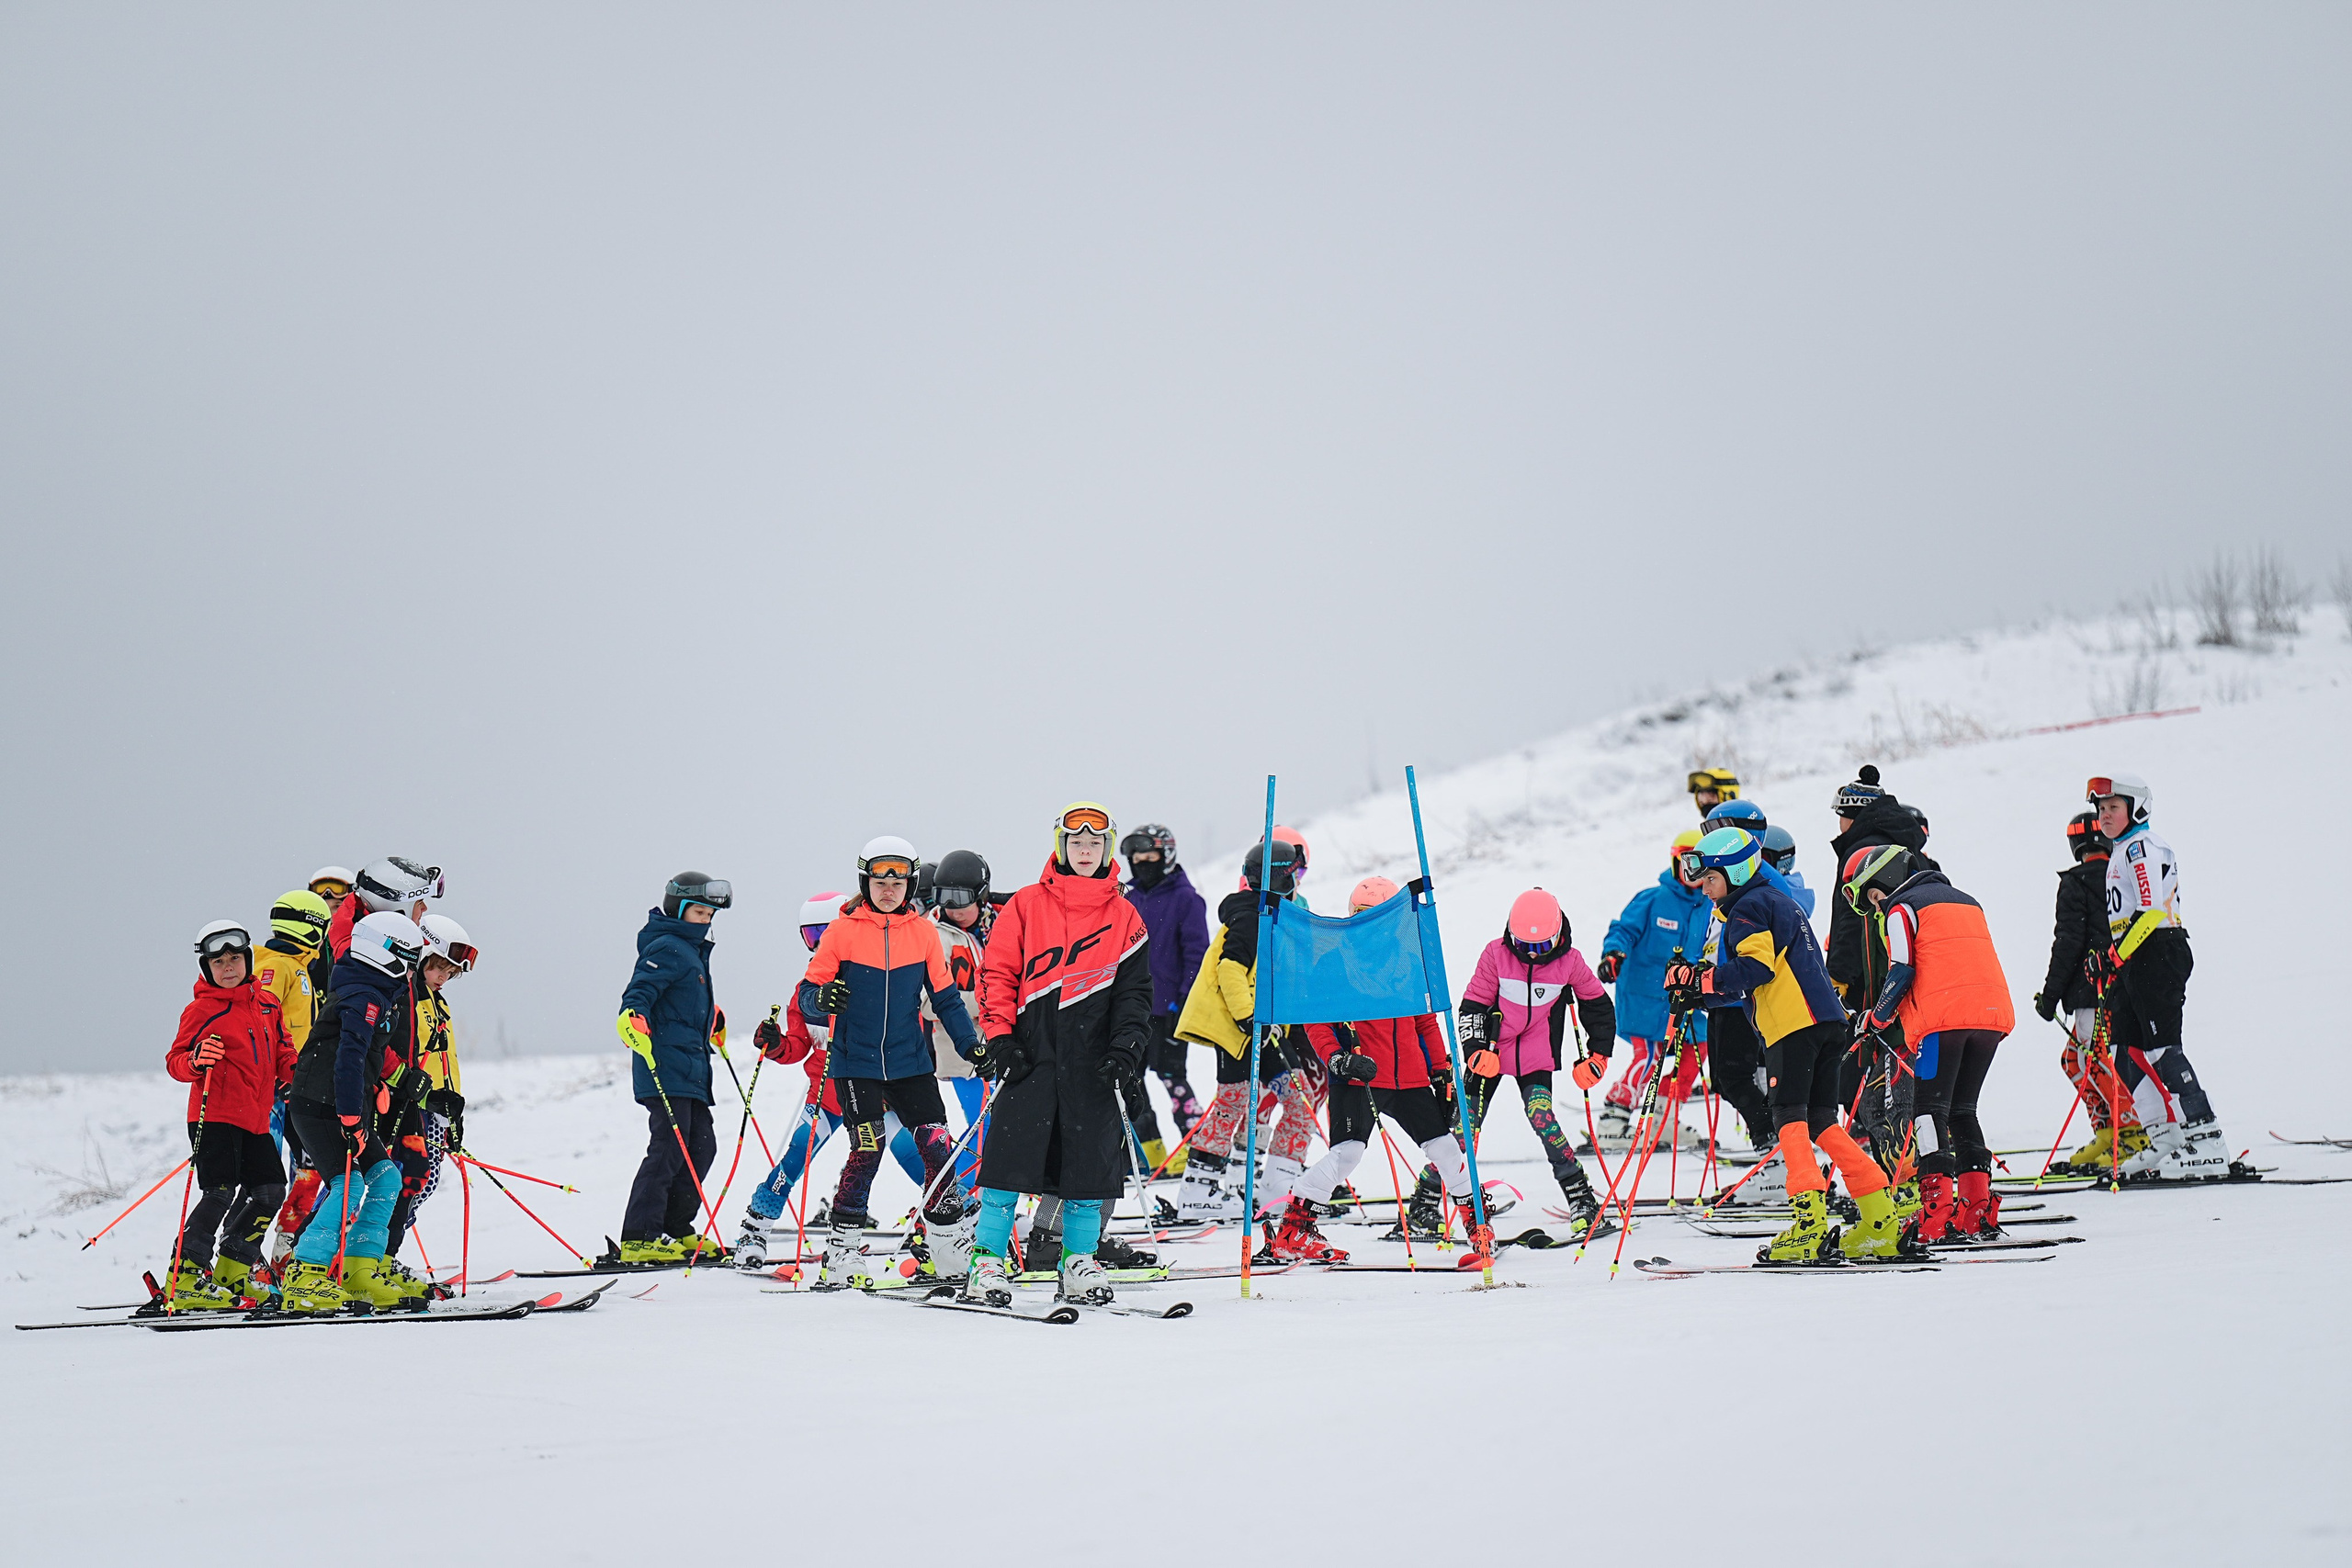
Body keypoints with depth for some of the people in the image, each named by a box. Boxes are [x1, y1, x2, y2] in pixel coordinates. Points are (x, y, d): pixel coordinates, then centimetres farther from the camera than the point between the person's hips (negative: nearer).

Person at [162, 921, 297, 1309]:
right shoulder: (202, 1009, -5)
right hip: (215, 1116, -7)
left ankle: (233, 1271, 21)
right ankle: (184, 1278, -8)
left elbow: (282, 1052, 22)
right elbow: (175, 1062, -5)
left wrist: (294, 1076, 2)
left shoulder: (267, 1003, 12)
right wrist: (196, 1061, -26)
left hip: (254, 1118, 7)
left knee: (269, 1190, 8)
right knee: (221, 1192, -14)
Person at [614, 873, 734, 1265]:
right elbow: (642, 989, -21)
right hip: (666, 1067, -10)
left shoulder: (693, 951, 22)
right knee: (669, 1148, -13)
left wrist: (713, 1022, 52)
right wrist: (633, 1015, -39)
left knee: (702, 1146, 10)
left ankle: (677, 1231, 18)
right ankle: (638, 1240, -13)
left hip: (691, 1068, 10)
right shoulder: (666, 948, -7)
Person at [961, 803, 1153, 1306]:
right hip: (1031, 1056, -2)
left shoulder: (1124, 916, 9)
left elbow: (1135, 990, 9)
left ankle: (1079, 1265, 15)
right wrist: (999, 1036, -6)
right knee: (1010, 1159, -4)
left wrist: (1126, 1047, -5)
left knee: (1088, 1165, 4)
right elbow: (997, 973, 4)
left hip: (1092, 1064, 2)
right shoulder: (1027, 905, 4)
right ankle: (987, 1263, 3)